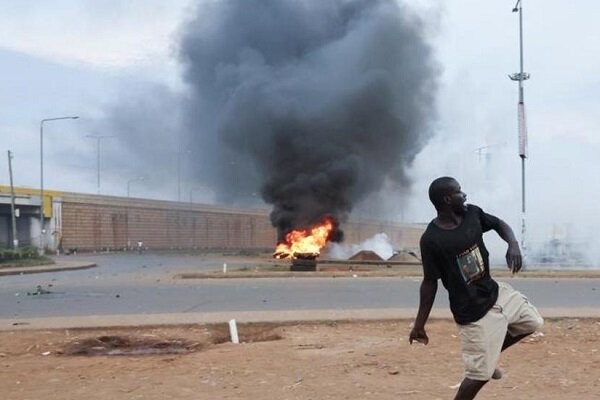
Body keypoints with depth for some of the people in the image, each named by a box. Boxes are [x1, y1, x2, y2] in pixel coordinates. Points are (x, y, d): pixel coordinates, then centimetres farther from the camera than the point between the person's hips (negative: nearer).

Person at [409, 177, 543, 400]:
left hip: (495, 292, 8)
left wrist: (513, 244, -12)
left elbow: (499, 224, 10)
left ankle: (490, 354, 33)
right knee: (481, 373, -3)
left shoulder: (472, 214, -6)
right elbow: (430, 283, -16)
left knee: (533, 322, 21)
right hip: (472, 312, -8)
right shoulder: (431, 239, -23)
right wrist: (419, 324, -13)